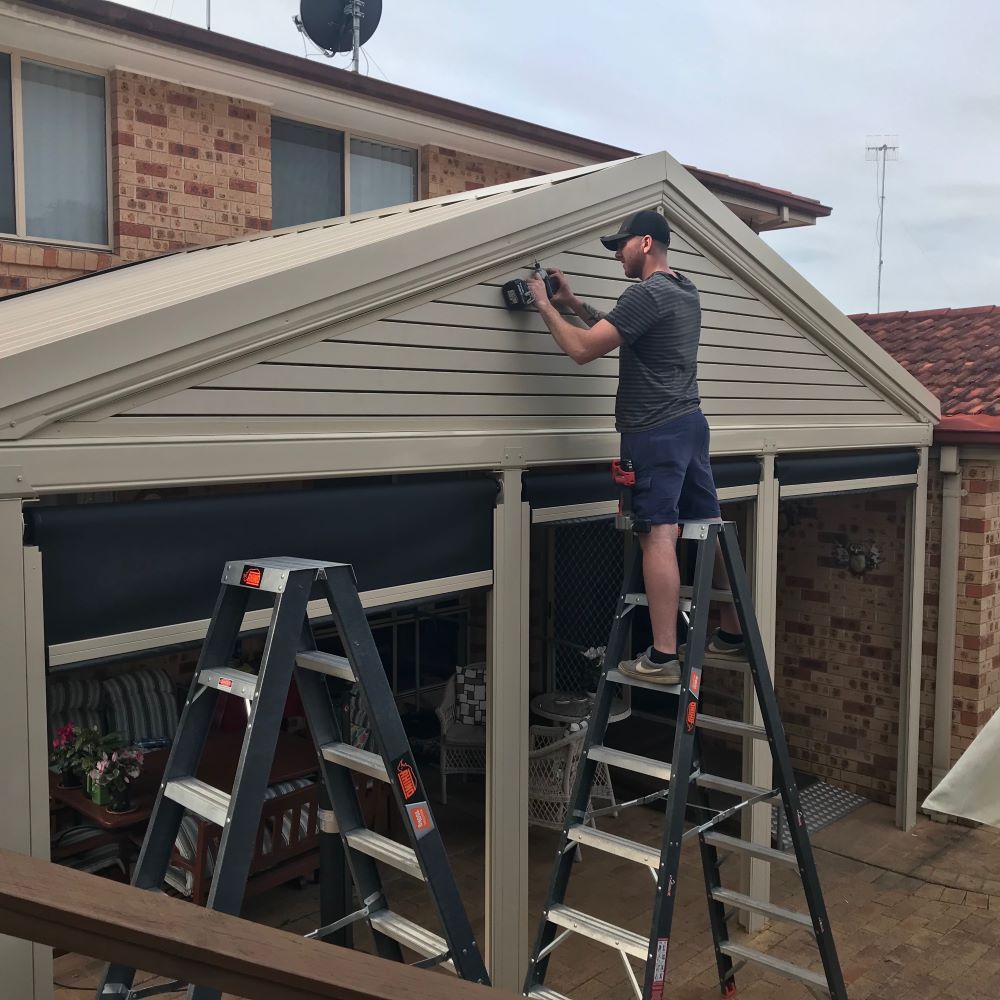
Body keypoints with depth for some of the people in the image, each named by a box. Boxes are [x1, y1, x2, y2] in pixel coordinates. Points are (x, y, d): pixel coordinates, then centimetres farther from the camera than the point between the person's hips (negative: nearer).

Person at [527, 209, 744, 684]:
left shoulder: (647, 294, -12)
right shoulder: (685, 291, 19)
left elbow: (582, 349, -15)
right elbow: (620, 334, 28)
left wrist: (544, 304, -2)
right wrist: (572, 302, 22)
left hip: (656, 431, -10)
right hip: (690, 422, 10)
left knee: (659, 535, -11)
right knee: (710, 528, 12)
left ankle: (662, 658, -12)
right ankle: (733, 635, 21)